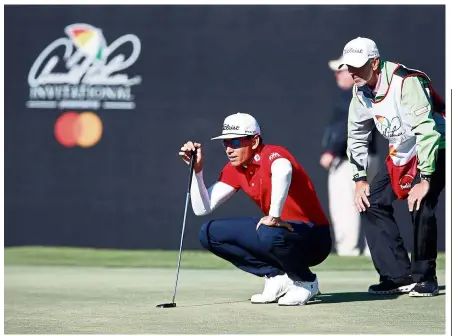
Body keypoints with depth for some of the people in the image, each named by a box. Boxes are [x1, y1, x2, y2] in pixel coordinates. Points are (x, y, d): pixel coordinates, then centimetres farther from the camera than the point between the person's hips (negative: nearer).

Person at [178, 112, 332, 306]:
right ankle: (277, 277, -1)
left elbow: (283, 171, -45)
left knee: (270, 235, -41)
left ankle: (306, 282, -8)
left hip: (314, 239, -8)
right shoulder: (234, 170, 6)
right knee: (209, 233, 0)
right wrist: (197, 169, -5)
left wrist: (274, 216, -46)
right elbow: (202, 209, 3)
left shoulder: (271, 154, -18)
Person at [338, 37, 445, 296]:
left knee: (420, 205, -26)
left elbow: (427, 131, -32)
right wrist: (360, 178, 6)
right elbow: (357, 136, 12)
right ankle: (399, 276, 4)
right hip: (402, 156, 8)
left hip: (435, 149, -8)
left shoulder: (406, 82, -28)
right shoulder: (361, 93, -2)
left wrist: (425, 178, -32)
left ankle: (425, 278, -8)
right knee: (371, 202, -1)